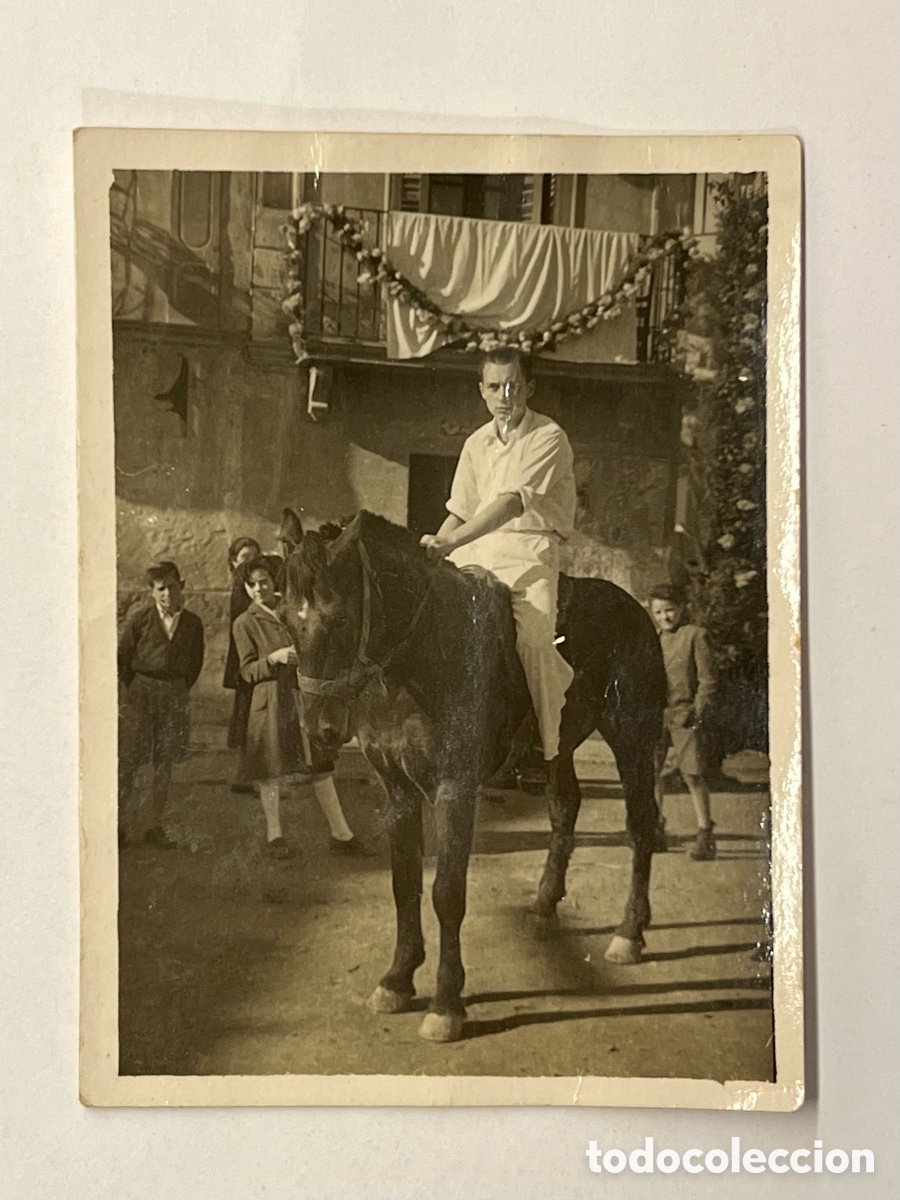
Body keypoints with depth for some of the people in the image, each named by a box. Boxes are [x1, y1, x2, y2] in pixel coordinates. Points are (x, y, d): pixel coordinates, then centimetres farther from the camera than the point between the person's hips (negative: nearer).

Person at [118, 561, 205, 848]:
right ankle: (120, 826, 5)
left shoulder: (192, 623, 3)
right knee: (128, 761, -4)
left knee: (164, 763, 8)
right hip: (141, 693, -2)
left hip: (175, 695, 2)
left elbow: (196, 662, 12)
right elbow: (122, 658, 2)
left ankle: (157, 827, 16)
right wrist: (136, 690, 2)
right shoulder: (139, 619, -4)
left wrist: (180, 690, 6)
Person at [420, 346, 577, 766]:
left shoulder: (548, 438, -6)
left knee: (533, 633, -28)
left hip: (531, 547, -6)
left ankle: (546, 745, -17)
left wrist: (451, 542, -27)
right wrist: (432, 549, 2)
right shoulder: (477, 443, 15)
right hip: (478, 549, 6)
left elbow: (515, 501, -19)